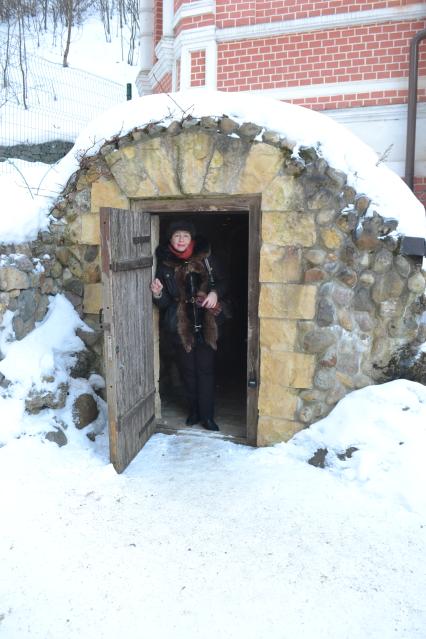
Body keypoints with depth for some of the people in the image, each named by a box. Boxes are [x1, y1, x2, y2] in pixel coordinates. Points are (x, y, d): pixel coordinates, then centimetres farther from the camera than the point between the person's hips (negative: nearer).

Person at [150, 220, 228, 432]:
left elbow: (221, 282, 10)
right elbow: (164, 303, 0)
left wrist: (215, 293, -11)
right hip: (180, 327, 1)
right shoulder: (164, 264, -1)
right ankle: (194, 410, 29)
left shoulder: (205, 258, -1)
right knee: (188, 370, 12)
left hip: (206, 325, 0)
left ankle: (207, 415, 15)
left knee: (205, 370, 4)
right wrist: (158, 294, -22)